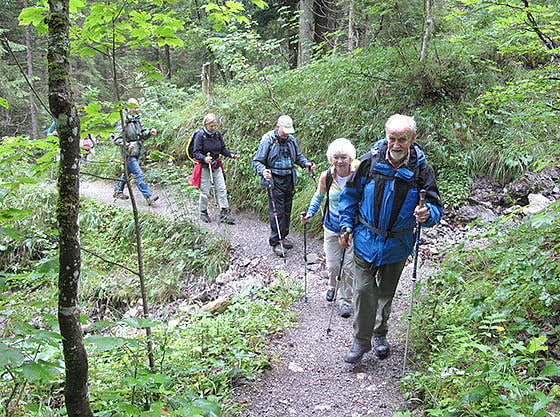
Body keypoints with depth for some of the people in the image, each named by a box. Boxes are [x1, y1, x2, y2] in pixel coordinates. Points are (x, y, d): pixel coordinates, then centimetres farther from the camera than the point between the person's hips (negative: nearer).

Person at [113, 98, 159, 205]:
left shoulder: (137, 120, 10)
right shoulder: (124, 122, -14)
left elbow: (143, 134, 14)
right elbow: (117, 139, -16)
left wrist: (150, 132, -7)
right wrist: (127, 145, -31)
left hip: (136, 152, 9)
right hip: (129, 153, -9)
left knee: (127, 172, 21)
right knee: (139, 175, -12)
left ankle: (117, 191, 37)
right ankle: (148, 196, -14)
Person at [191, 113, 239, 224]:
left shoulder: (217, 133, 3)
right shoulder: (200, 135, -12)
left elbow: (223, 149, 11)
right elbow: (196, 153, -16)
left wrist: (232, 155, -6)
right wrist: (204, 158, -35)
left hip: (216, 166, 5)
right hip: (204, 167, -5)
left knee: (222, 189, 2)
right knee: (204, 191, 3)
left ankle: (225, 213, 8)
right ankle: (203, 213, 22)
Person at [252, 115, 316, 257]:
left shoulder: (291, 140, 7)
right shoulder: (268, 140, -9)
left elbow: (298, 156, 22)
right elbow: (257, 161, -9)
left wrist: (306, 163, 2)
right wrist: (263, 171, -30)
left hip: (289, 180, 6)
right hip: (275, 181, -6)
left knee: (287, 210, 13)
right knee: (277, 212, -5)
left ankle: (283, 237, 28)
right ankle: (275, 242, 4)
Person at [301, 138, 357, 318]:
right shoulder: (326, 176, -8)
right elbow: (318, 196, 10)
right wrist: (310, 212, -4)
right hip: (332, 228, 2)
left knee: (349, 267, 3)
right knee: (333, 265, 9)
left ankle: (345, 299, 25)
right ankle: (333, 286, 43)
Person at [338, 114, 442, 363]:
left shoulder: (421, 170, -12)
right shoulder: (370, 161, -11)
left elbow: (435, 207, -7)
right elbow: (351, 195, 1)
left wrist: (427, 214, -30)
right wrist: (346, 226, -3)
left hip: (397, 245, 1)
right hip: (365, 240, -1)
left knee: (387, 292, 18)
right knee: (363, 291, -2)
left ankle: (380, 334, 41)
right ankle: (361, 341, 17)